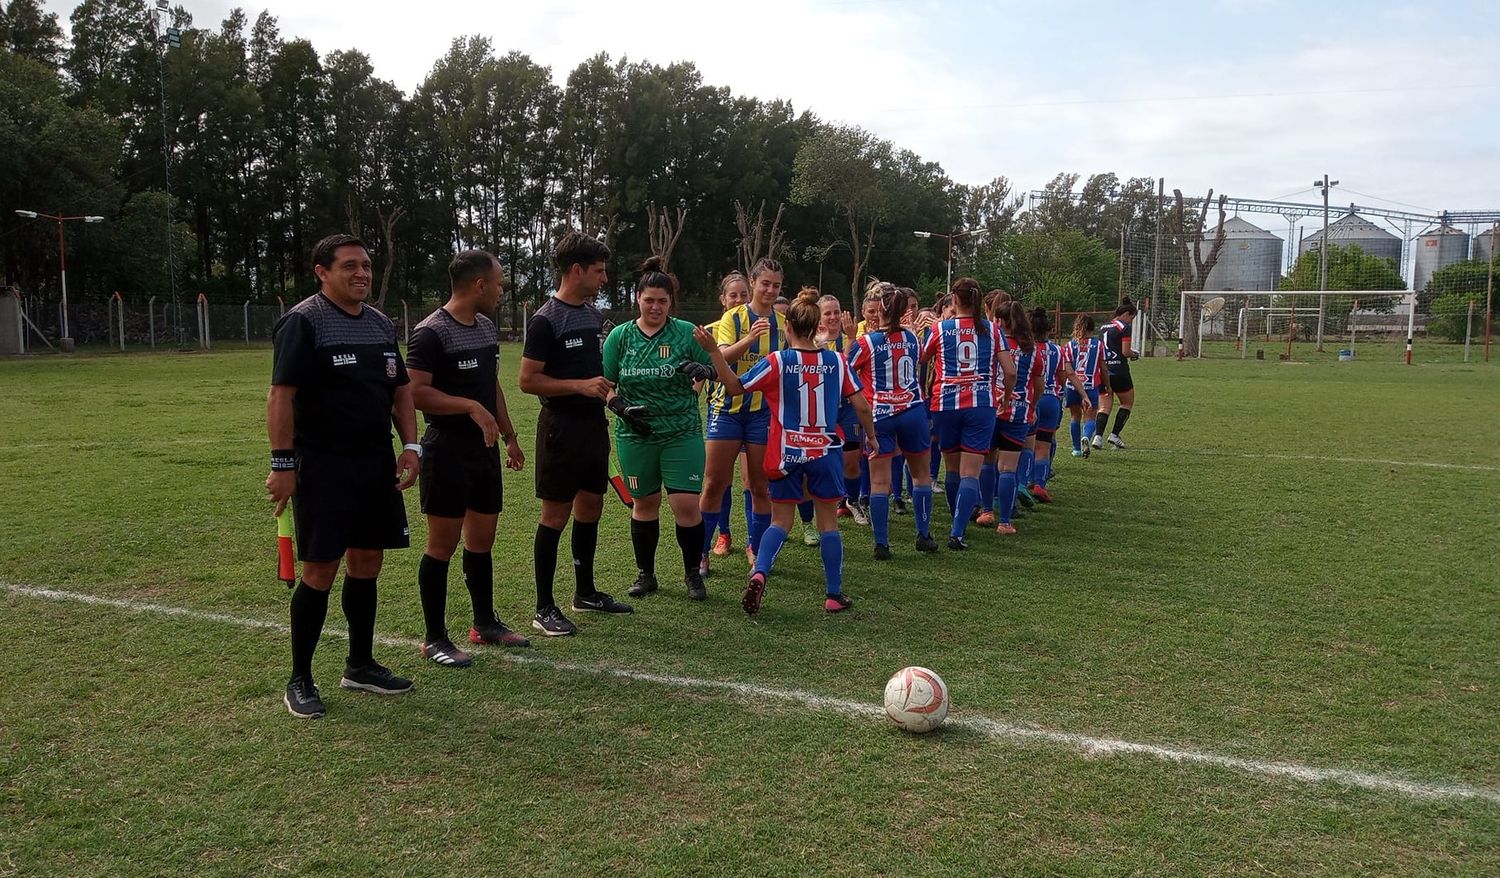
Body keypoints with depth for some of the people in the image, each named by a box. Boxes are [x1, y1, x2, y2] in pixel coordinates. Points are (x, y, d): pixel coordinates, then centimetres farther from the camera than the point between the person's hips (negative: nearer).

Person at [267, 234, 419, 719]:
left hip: (376, 462, 7)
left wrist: (410, 446, 7)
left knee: (367, 562, 12)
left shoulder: (382, 325, 13)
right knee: (320, 569, -4)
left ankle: (360, 665, 26)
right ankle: (299, 680, 10)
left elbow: (401, 391, 18)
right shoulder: (302, 322, -10)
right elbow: (281, 396, -14)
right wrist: (282, 463, -19)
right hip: (321, 465, -7)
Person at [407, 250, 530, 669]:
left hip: (485, 449, 8)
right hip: (447, 450, -8)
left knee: (482, 540, 15)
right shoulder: (431, 332, -14)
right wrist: (471, 407, -24)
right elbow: (416, 393, -21)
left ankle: (485, 622, 28)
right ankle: (434, 638, 9)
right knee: (443, 544, -1)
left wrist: (510, 437, 21)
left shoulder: (487, 326, 12)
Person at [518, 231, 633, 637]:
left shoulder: (594, 314, 12)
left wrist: (606, 391, 11)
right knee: (556, 513, -3)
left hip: (593, 423, 8)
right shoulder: (546, 320, -14)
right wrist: (580, 385, -22)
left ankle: (585, 592, 29)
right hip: (562, 425, -8)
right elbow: (528, 380, -16)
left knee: (591, 506, 15)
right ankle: (544, 608, 6)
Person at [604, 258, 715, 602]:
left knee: (687, 504, -6)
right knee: (644, 502, 11)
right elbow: (605, 384, 6)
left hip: (682, 432, -1)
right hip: (636, 435, 2)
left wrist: (701, 369, -21)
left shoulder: (686, 332, -1)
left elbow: (713, 369, 2)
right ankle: (645, 574, 27)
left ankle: (692, 572, 15)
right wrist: (621, 407, -12)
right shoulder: (620, 336, 2)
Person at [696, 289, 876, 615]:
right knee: (828, 522, 11)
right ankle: (834, 595, 13)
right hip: (826, 452, 1)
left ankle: (759, 573, -14)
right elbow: (861, 406, 1)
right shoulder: (837, 362, -3)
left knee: (781, 520, 10)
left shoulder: (777, 361, -10)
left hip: (787, 454, -1)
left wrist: (713, 350, -8)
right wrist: (872, 437, 17)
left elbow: (736, 387, -8)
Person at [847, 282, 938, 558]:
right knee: (921, 474, 17)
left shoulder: (866, 342, -9)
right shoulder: (912, 338, 2)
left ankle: (881, 544, -1)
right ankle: (924, 536, 22)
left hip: (879, 415, -2)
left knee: (879, 482, 0)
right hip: (913, 411, 3)